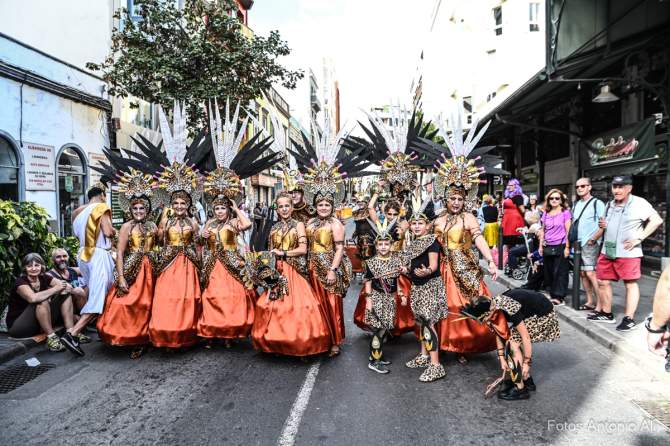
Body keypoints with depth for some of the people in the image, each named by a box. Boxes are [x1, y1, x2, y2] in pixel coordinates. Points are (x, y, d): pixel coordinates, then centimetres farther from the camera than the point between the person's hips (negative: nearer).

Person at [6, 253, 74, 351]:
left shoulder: (44, 278, 1)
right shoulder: (20, 281, -17)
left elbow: (68, 286, -7)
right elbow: (33, 298, -38)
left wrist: (65, 288, -28)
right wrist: (55, 289, -28)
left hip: (40, 323, 7)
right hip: (18, 326, -7)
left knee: (66, 295, -3)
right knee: (42, 300, -31)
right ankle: (51, 337, -26)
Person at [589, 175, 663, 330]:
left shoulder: (638, 203, -7)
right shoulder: (609, 205, 15)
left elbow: (657, 220, -12)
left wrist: (639, 238, -15)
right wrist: (601, 226, 4)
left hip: (628, 253, -7)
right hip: (607, 251, 7)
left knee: (630, 283, -2)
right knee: (602, 282, 10)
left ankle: (629, 319, 1)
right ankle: (607, 314, 24)